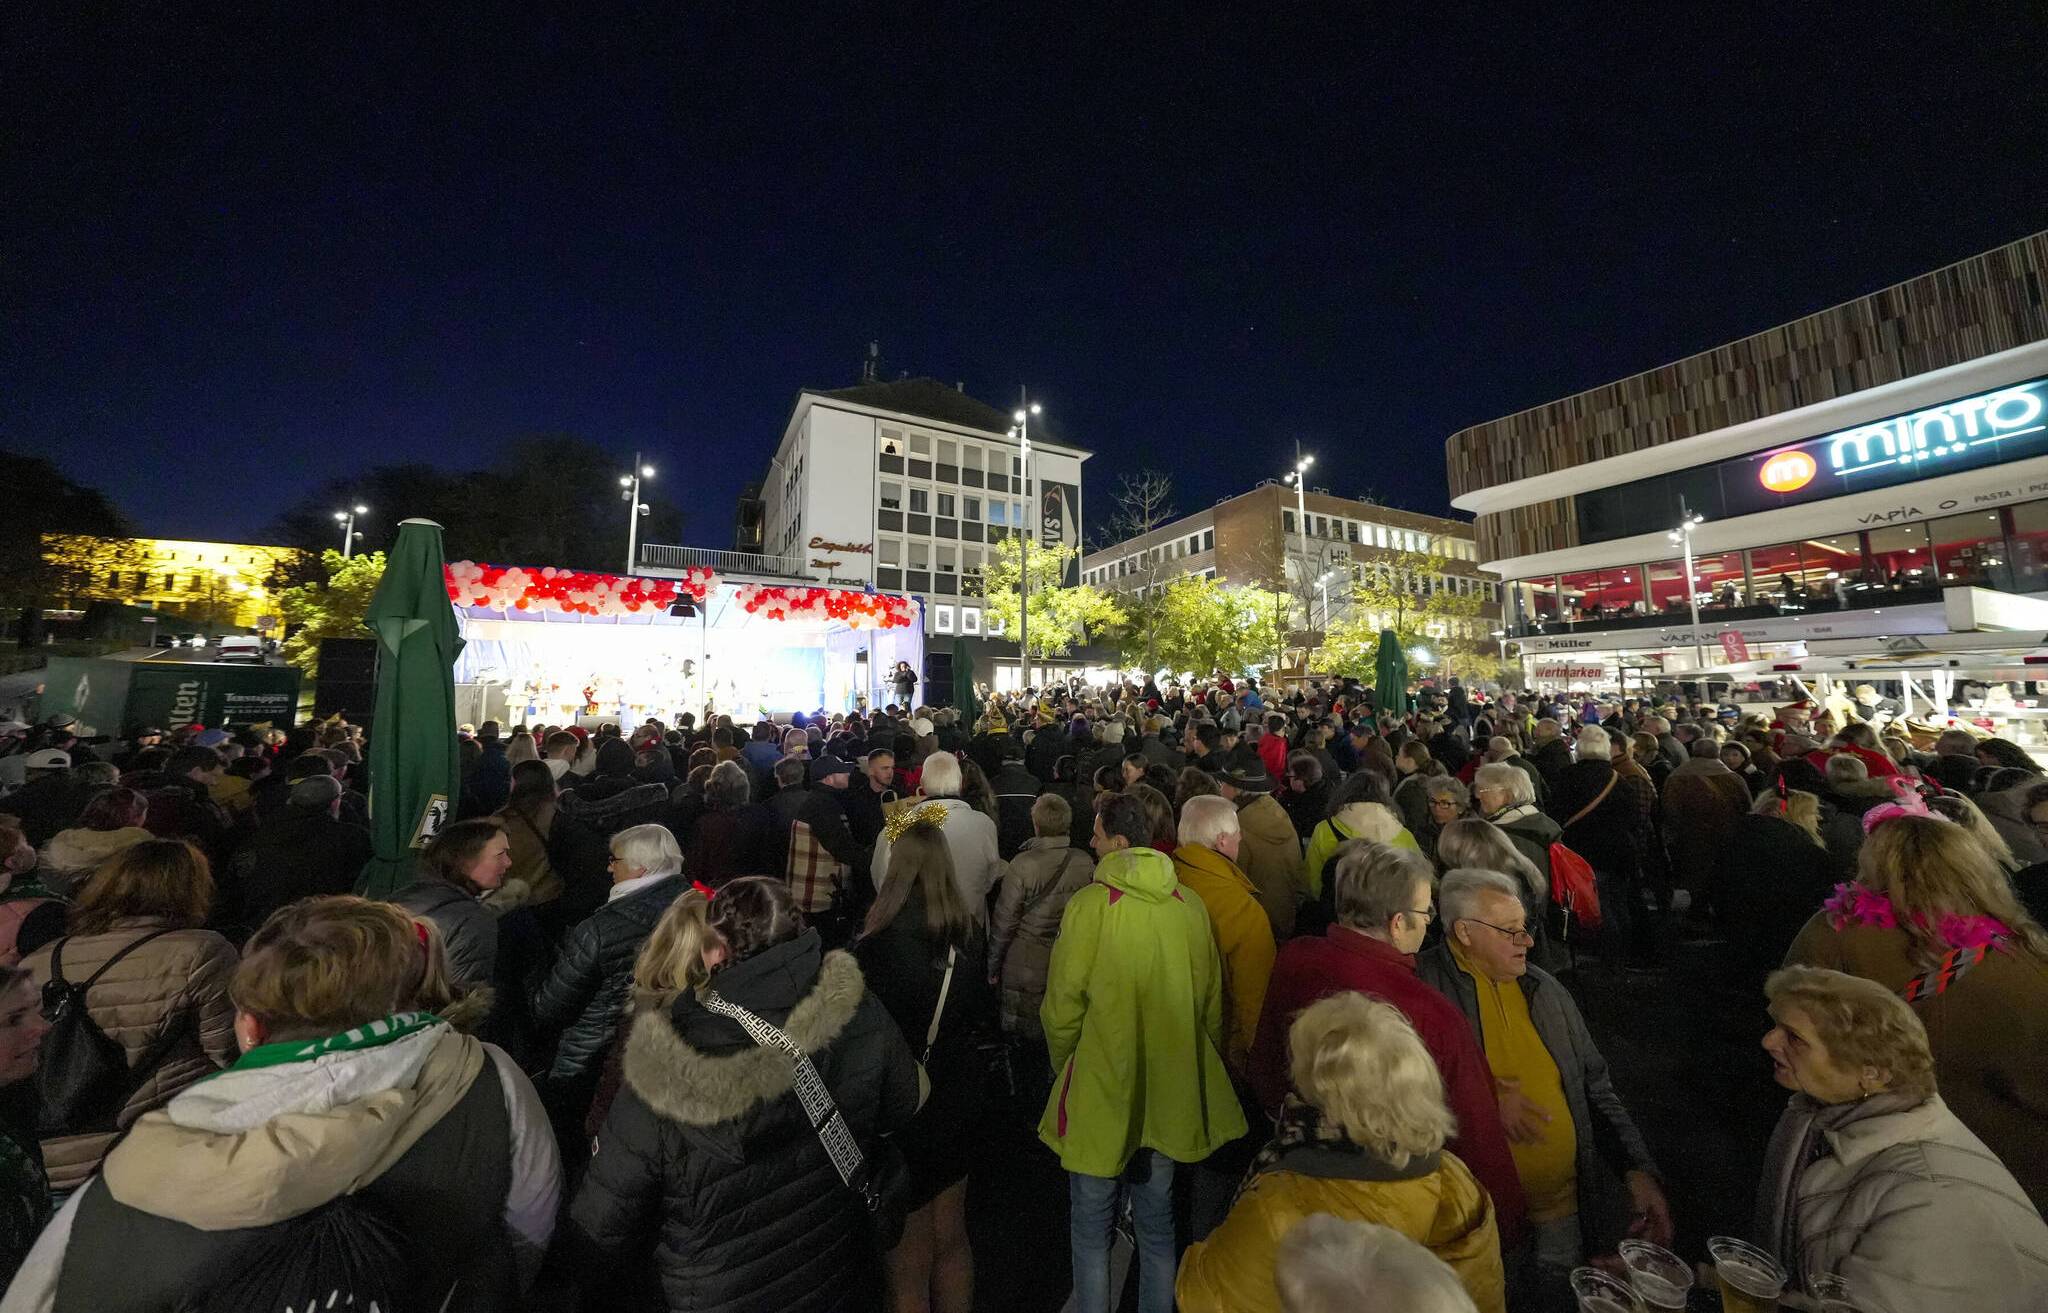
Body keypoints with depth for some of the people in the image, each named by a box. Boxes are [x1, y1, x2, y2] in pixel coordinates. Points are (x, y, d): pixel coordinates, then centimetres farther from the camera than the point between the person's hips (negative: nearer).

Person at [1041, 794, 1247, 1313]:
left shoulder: (1089, 904, -21)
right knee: (1157, 1223, 24)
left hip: (1101, 1093, -4)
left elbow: (1063, 1007, -14)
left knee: (1091, 1229, 18)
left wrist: (1064, 1068, 6)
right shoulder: (1190, 905, -9)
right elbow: (1210, 1003, 2)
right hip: (1172, 1094, 4)